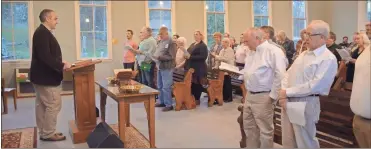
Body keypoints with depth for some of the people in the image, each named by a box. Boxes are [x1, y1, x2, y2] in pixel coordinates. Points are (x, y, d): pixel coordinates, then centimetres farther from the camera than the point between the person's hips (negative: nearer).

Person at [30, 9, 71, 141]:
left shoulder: (42, 32, 14)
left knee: (41, 105, 14)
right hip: (46, 77, -11)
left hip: (41, 75, 11)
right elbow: (45, 56, -27)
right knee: (54, 105, -2)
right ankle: (48, 134, 8)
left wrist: (59, 63, 8)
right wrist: (61, 66, -21)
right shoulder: (43, 33, -19)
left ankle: (44, 132, 24)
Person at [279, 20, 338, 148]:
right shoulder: (303, 54, 13)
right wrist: (283, 94, -7)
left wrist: (287, 92, -15)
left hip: (306, 103, -7)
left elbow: (314, 86, -20)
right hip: (288, 101, 7)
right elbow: (288, 74, 10)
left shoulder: (328, 59, -12)